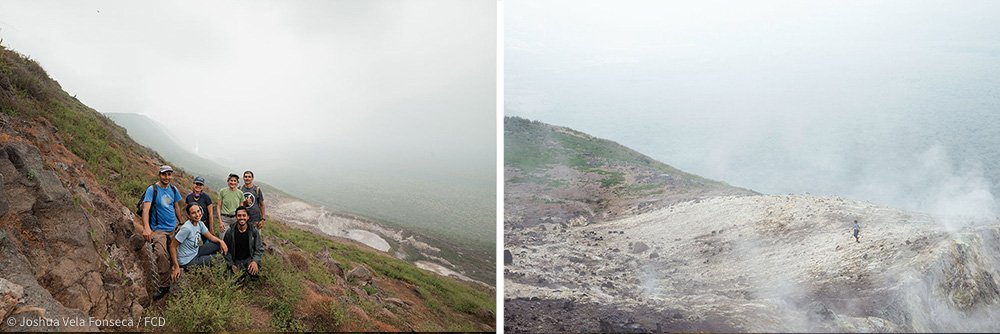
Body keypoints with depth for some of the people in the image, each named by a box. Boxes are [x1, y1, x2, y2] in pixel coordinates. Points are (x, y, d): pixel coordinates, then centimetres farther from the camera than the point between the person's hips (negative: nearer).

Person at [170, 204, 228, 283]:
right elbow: (172, 246, -24)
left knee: (218, 244, 1)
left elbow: (210, 236, 8)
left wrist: (220, 241, -14)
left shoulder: (200, 223, -2)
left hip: (196, 252, 8)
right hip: (187, 261, -8)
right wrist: (176, 267, -26)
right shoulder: (187, 228, -27)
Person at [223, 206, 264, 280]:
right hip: (236, 261, 1)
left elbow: (259, 249, -2)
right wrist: (231, 265, -7)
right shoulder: (230, 232, -6)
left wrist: (255, 261, -20)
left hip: (250, 258, -1)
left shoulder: (254, 231, -6)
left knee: (254, 272, -28)